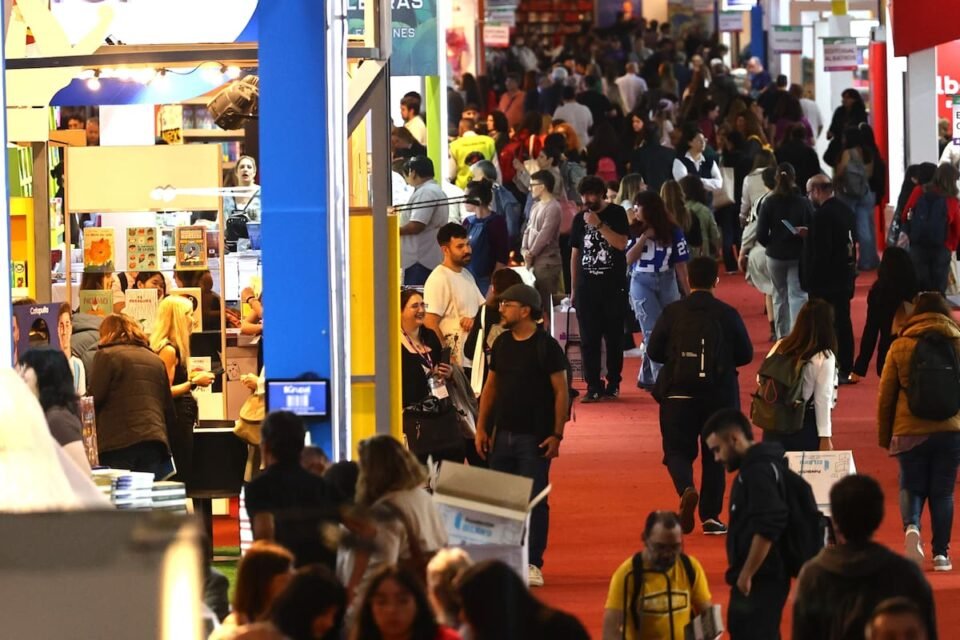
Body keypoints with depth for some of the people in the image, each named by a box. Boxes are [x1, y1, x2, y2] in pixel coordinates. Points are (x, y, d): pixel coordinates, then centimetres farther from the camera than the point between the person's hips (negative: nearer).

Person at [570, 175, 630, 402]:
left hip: (614, 286, -3)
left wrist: (599, 224, -19)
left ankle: (613, 384, 9)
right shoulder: (580, 219, 10)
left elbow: (621, 243, -13)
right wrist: (573, 288, 12)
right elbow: (575, 255, 14)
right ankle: (593, 387, 0)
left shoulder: (616, 214, 0)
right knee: (589, 339, -1)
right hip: (587, 287, 3)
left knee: (614, 337, 1)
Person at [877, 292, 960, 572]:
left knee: (911, 487, 12)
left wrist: (885, 437, 13)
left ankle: (912, 527, -16)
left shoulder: (900, 347, -1)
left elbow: (885, 395, 2)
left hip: (910, 431, -1)